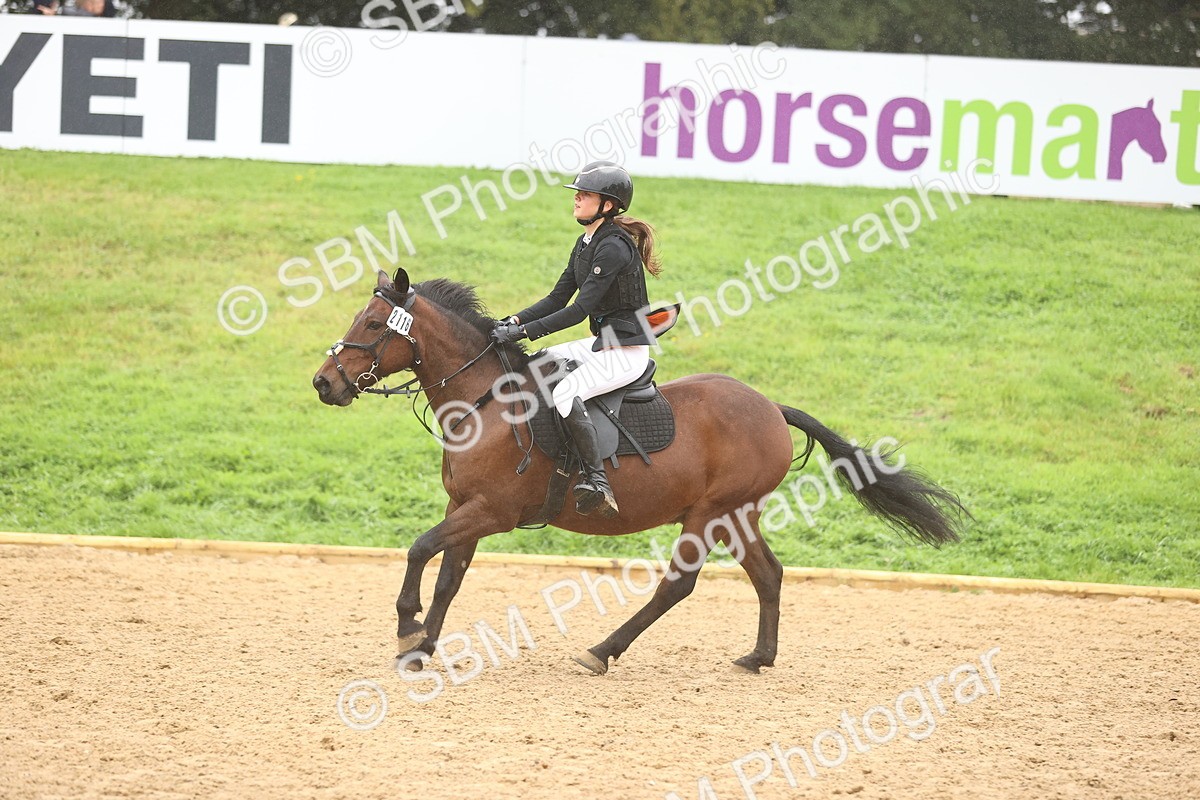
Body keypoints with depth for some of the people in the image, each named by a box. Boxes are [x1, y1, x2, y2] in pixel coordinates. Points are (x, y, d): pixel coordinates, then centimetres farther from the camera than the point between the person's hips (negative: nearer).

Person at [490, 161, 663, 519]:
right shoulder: (586, 244, 10)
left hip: (627, 351, -11)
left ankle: (598, 483, -32)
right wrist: (515, 321, -1)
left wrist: (523, 331, -24)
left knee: (565, 393, -31)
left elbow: (579, 310, -24)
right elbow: (558, 299, 13)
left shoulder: (613, 248, -20)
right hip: (602, 344, 11)